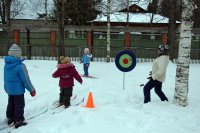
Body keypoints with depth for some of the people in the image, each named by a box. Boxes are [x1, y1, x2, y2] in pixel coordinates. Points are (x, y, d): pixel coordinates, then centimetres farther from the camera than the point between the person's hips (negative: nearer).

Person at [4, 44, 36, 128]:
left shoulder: (6, 65, -2)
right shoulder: (20, 66, -24)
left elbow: (6, 78, 9)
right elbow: (26, 80, -19)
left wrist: (6, 88, 22)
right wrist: (32, 90, -8)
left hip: (9, 90, 7)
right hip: (18, 90, -7)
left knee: (11, 104, 21)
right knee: (19, 105, 6)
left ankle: (10, 118, 34)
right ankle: (18, 121, 15)